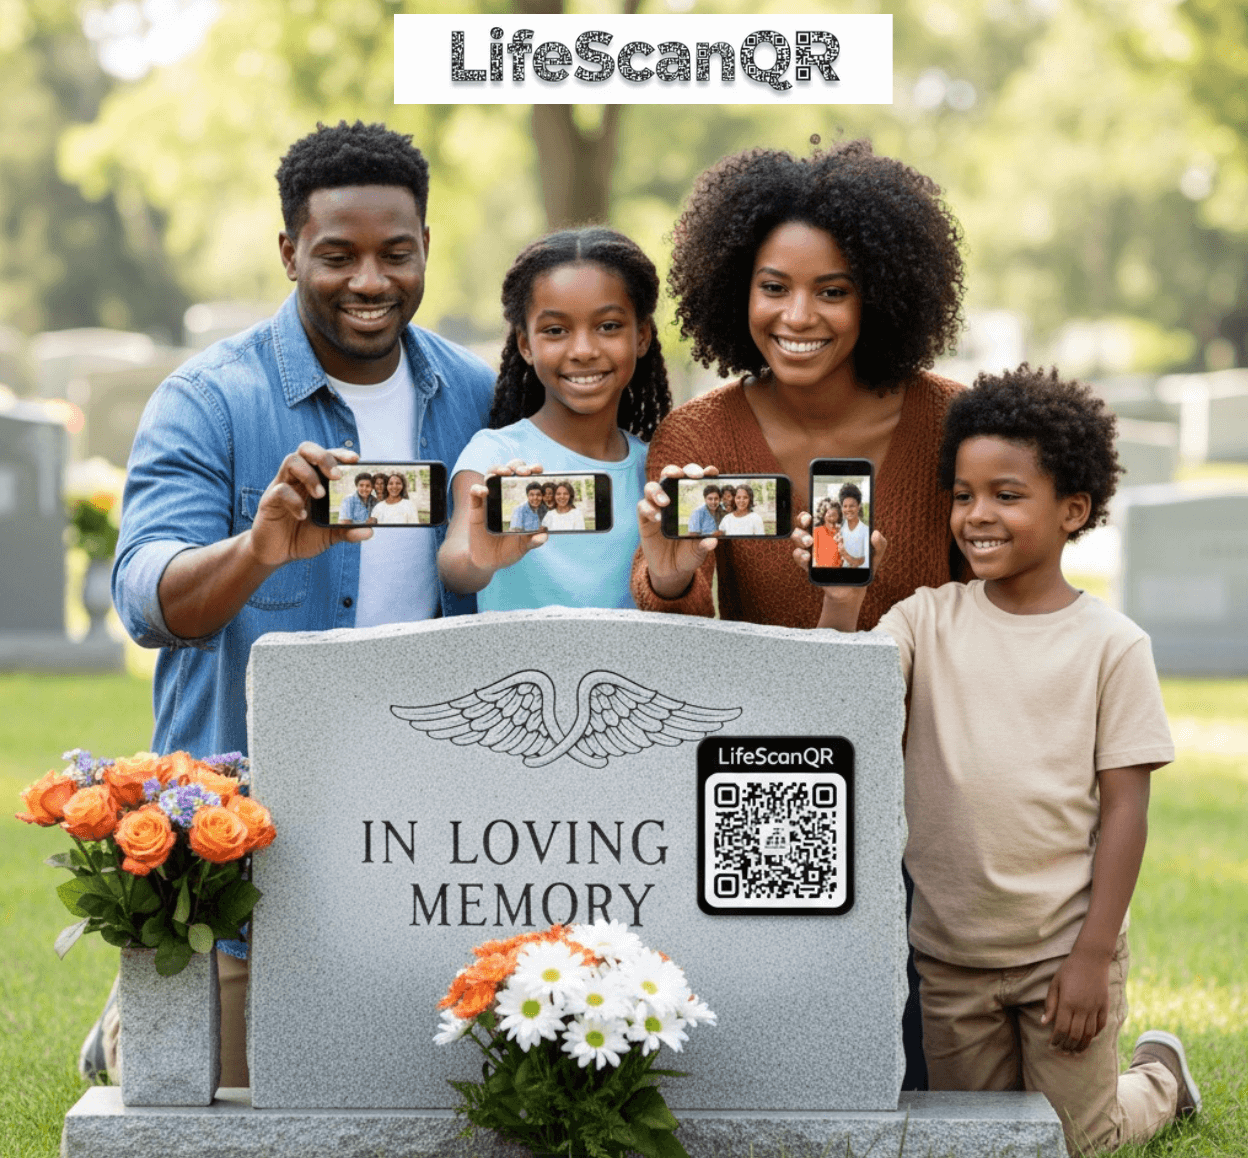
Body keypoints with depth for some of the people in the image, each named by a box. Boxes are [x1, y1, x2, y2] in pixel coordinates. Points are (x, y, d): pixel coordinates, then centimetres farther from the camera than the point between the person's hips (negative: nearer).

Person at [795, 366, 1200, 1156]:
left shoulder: (1110, 645, -6)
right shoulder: (929, 621, 1)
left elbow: (1125, 808, -6)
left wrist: (1094, 956, -10)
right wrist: (843, 603, -29)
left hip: (1062, 948, -3)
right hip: (951, 950, 3)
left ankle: (1158, 1078, 37)